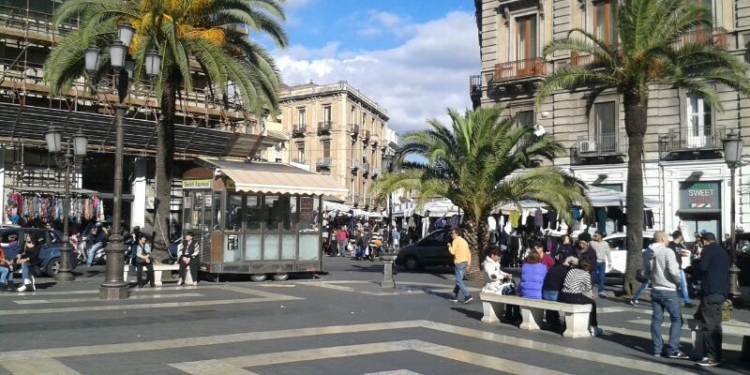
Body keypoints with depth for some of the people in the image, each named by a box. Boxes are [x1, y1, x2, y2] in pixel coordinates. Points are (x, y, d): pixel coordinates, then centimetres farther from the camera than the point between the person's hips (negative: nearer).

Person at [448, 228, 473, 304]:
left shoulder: (456, 241, -8)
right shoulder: (464, 241, 18)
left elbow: (452, 252, -16)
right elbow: (469, 253, 17)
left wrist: (449, 246, 2)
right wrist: (468, 263, 18)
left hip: (459, 263, -9)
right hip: (465, 262, 9)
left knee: (459, 281, -7)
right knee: (459, 280, 14)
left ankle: (467, 296, -16)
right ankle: (454, 296, 19)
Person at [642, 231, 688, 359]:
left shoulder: (646, 253, 4)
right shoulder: (667, 252, -16)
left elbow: (645, 271, 11)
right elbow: (673, 271, -21)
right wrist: (678, 281, -3)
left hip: (655, 290, 6)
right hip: (668, 290, -6)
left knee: (656, 319, 10)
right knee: (676, 319, 3)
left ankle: (657, 349, 12)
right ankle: (673, 350, -1)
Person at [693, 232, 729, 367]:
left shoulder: (708, 249, -5)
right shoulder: (723, 251, 20)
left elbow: (702, 268, -15)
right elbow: (724, 270, 22)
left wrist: (697, 273, 6)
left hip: (711, 291, -9)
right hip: (722, 292, 9)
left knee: (709, 325, -8)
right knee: (716, 324, 13)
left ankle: (711, 357, -9)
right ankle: (716, 355, 16)